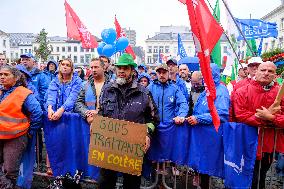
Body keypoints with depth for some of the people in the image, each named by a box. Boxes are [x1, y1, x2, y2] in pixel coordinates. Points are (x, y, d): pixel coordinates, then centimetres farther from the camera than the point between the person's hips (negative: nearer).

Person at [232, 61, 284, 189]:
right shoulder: (242, 92, -6)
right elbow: (240, 115, -15)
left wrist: (271, 117, -23)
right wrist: (266, 120, -18)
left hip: (271, 144, 3)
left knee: (263, 175, 22)